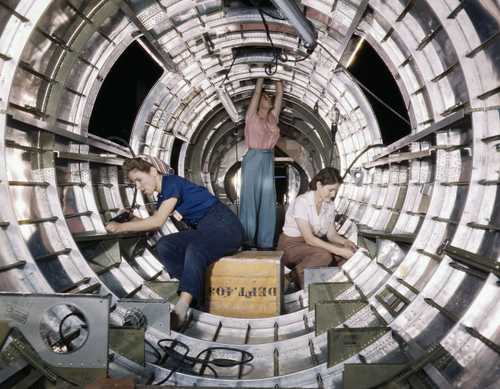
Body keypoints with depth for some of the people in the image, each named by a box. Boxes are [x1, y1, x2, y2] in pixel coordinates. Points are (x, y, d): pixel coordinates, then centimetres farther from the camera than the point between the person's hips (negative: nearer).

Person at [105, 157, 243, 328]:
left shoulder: (172, 182, -12)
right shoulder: (163, 195, 15)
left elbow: (157, 221, -18)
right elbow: (154, 225, 14)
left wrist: (122, 227, -13)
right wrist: (131, 219, 1)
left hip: (225, 226, -9)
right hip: (205, 230, 9)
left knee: (194, 250, -37)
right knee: (164, 246, -11)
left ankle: (180, 312, -40)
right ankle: (197, 293, -14)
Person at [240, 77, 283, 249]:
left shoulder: (273, 118, 15)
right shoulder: (252, 116, 4)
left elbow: (280, 93, 14)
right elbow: (257, 91, 1)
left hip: (269, 160, 5)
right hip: (253, 159, -5)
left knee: (267, 202, 3)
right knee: (250, 199, -3)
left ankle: (265, 243, 8)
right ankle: (247, 242, 1)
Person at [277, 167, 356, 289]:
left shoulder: (329, 205, 0)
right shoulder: (302, 202, -23)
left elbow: (331, 234, 4)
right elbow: (309, 239, -28)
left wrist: (345, 242, -18)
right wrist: (339, 251, -32)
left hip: (313, 243, 7)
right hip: (291, 245, -7)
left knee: (350, 251, -13)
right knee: (324, 255, -35)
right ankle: (295, 278, -12)